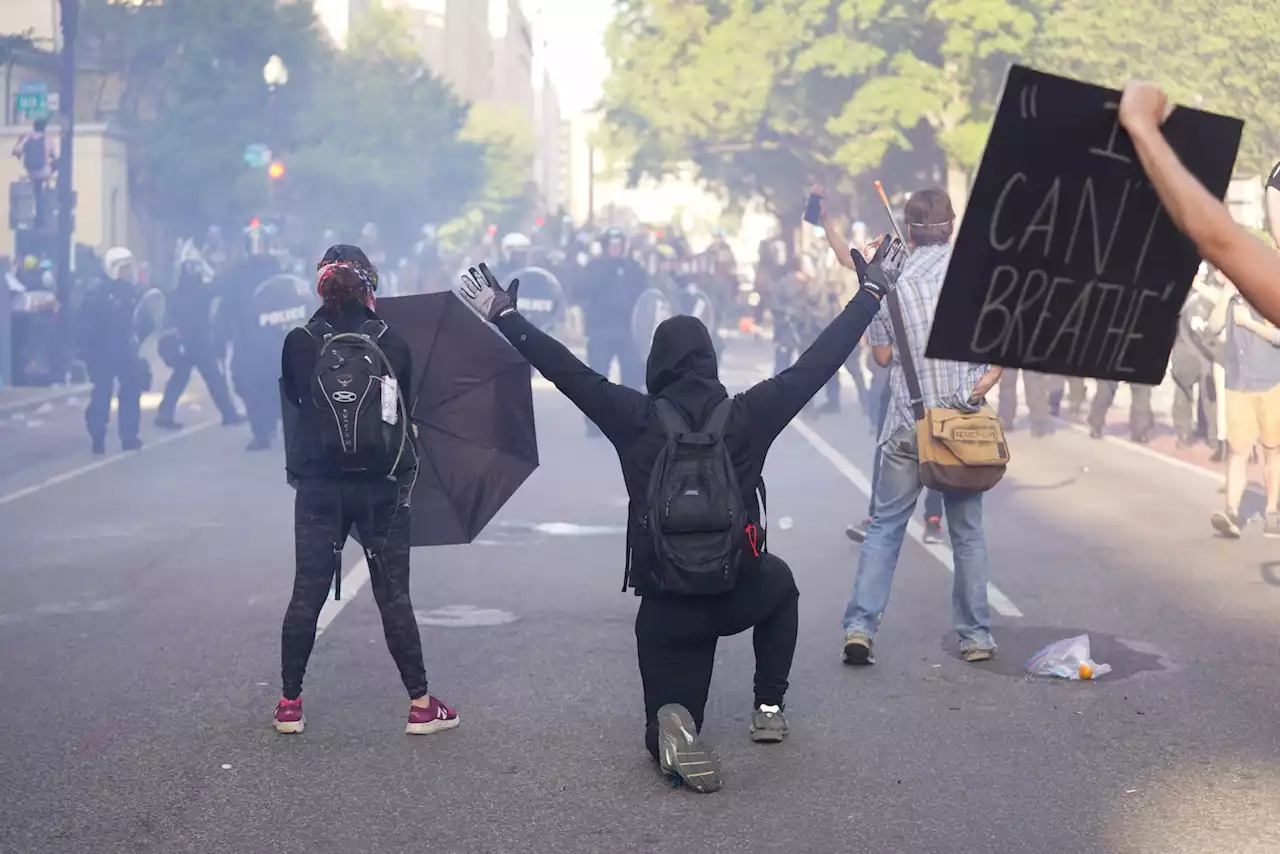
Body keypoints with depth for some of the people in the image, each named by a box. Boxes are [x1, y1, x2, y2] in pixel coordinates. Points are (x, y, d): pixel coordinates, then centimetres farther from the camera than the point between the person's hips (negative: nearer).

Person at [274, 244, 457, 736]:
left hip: (319, 487, 0)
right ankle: (420, 704, 9)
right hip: (383, 488, 0)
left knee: (307, 593, 9)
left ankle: (290, 704, 14)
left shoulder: (300, 343, -5)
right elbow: (405, 412, 6)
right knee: (394, 596, 6)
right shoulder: (392, 344, -4)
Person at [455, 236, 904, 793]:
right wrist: (873, 290, 9)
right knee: (779, 583, 37)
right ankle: (769, 709, 27)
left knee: (671, 716, 17)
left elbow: (566, 370, 1)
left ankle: (672, 728, -21)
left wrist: (504, 316, 12)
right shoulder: (748, 414, -4)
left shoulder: (636, 418, -4)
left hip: (666, 609, 0)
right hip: (739, 595, 0)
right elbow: (819, 362, 1)